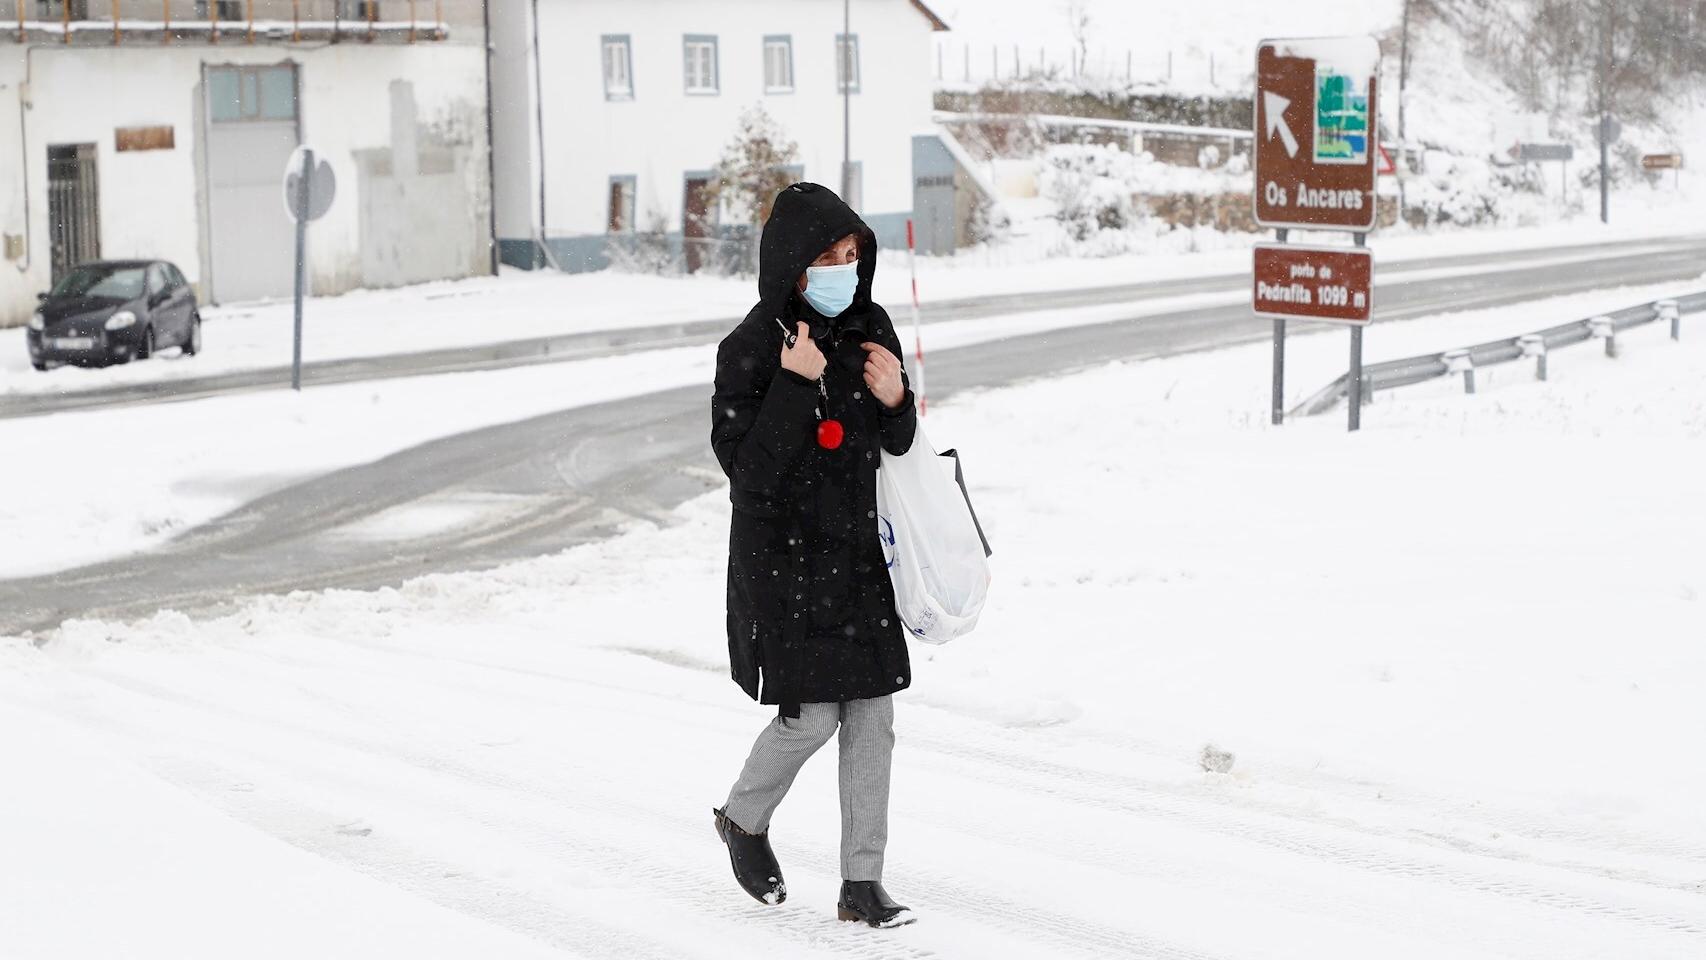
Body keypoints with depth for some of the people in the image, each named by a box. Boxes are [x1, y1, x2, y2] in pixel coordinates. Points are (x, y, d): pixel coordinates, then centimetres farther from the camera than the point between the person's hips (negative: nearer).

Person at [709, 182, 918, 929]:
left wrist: (895, 400, -10)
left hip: (858, 547, 5)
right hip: (782, 554, -5)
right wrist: (795, 387, -27)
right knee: (812, 714, -4)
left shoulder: (870, 328, 3)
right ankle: (744, 819, 27)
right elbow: (744, 468, -19)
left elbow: (898, 444, 12)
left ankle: (862, 883, 11)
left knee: (871, 715, 3)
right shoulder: (751, 349, -14)